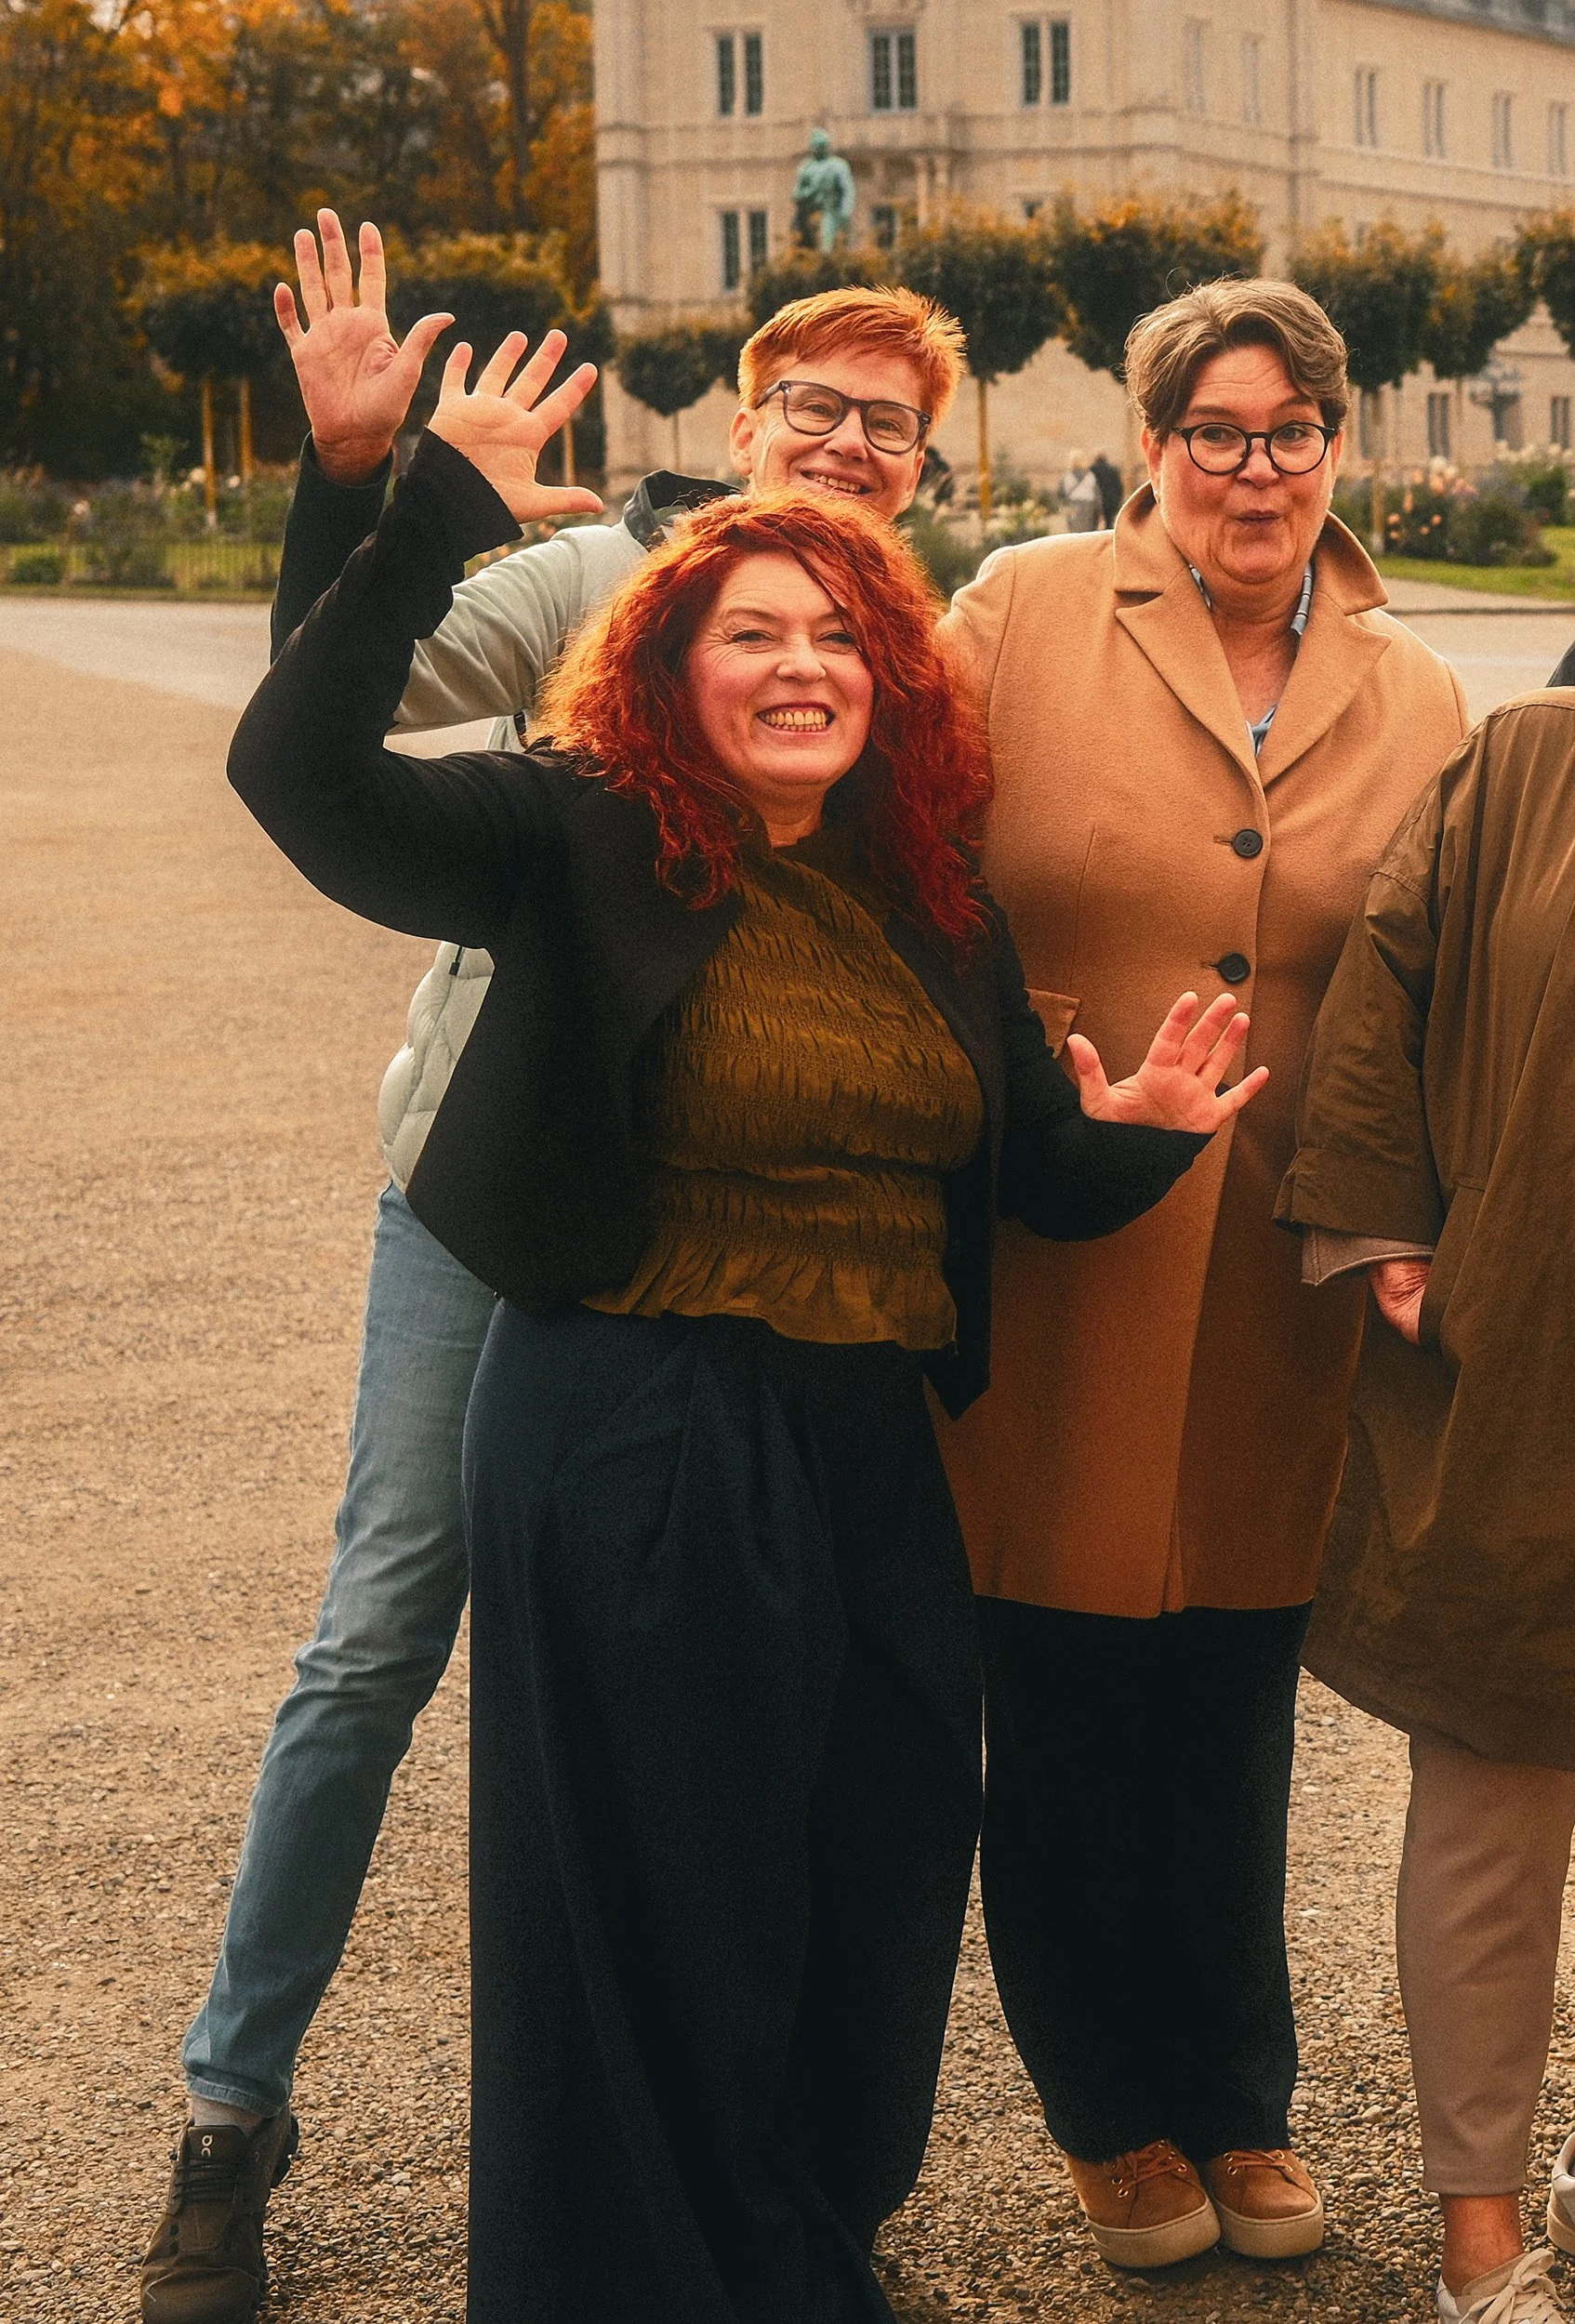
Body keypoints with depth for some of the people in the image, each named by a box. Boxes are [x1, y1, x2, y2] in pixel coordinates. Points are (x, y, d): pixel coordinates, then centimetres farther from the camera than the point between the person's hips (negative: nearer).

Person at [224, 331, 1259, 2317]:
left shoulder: (930, 900, 9)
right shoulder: (586, 847, -8)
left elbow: (1030, 1174, 15)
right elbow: (301, 767, -21)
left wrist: (1129, 1136, -8)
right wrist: (434, 511, -26)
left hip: (870, 1461, 6)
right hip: (636, 1459, -6)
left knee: (869, 1903, 17)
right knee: (657, 1915, 5)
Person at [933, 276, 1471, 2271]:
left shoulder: (1415, 704, 7)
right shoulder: (1022, 617, -2)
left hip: (1274, 1298, 2)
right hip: (1053, 1284, -2)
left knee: (1232, 1715, 13)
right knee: (1065, 1714, 7)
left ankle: (1237, 2106, 32)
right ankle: (1113, 2111, 28)